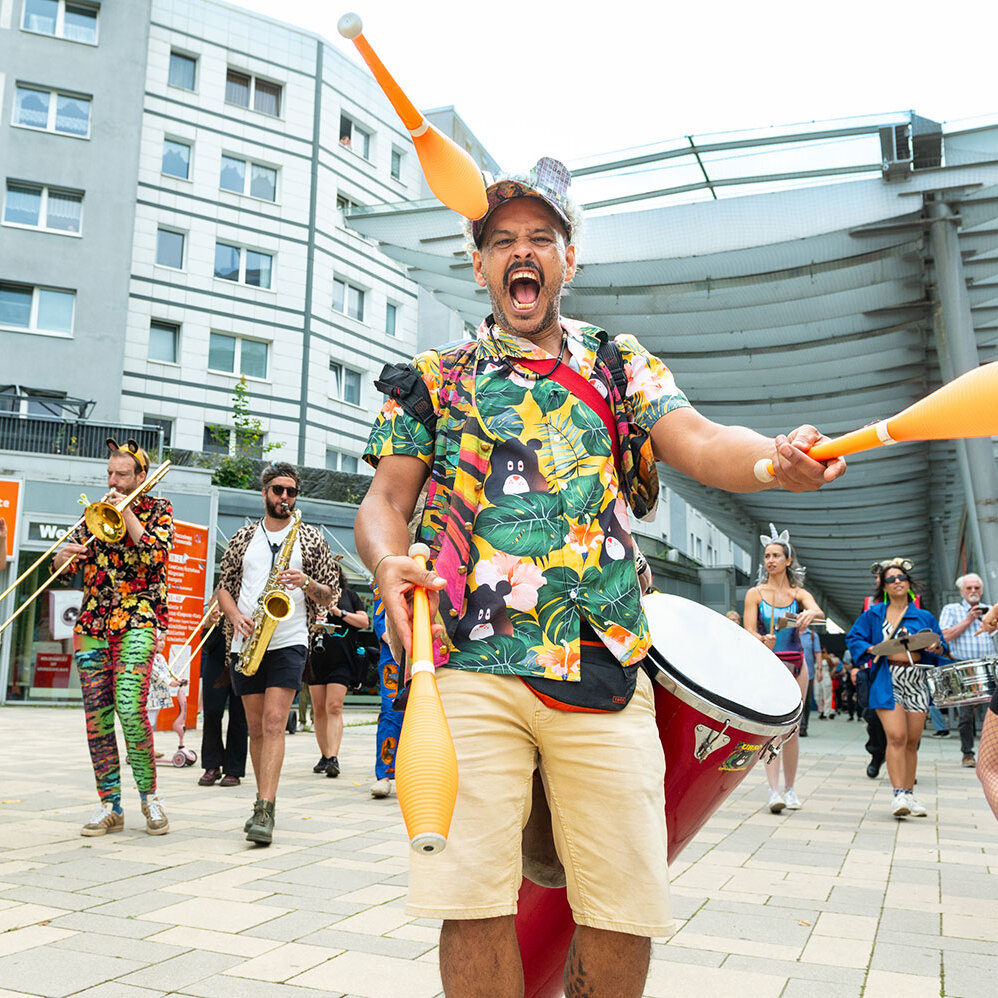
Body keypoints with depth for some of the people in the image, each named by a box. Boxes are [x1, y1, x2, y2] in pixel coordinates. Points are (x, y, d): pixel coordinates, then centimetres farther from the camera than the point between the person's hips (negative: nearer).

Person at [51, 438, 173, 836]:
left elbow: (156, 556, -10)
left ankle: (149, 796, -4)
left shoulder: (158, 509, 6)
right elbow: (60, 564, 12)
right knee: (96, 716, 2)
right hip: (92, 624, 5)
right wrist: (64, 554, -11)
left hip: (136, 621, -4)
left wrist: (126, 512, -9)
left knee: (130, 707, -18)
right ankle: (109, 805, 9)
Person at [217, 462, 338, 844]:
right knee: (256, 728, 9)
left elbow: (331, 594, 8)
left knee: (274, 722, -14)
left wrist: (307, 583, -13)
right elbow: (224, 586, 14)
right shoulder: (242, 538, 13)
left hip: (289, 643, -3)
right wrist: (236, 616, -5)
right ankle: (264, 803, 22)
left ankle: (264, 811, -16)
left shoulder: (311, 538, 7)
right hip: (246, 643, 3)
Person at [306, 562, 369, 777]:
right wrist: (312, 624, -12)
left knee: (334, 707, -13)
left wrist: (340, 612, -8)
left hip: (341, 660, -2)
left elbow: (364, 622, 3)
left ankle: (333, 758, -18)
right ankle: (324, 756, 16)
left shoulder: (348, 595, 10)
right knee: (319, 709, 6)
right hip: (316, 659, 2)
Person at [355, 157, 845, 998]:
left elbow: (697, 443, 0)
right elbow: (385, 498, 9)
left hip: (604, 666, 1)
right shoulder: (431, 380, 15)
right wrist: (389, 560, -15)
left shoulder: (621, 366, 16)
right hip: (470, 664, 0)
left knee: (627, 910, 2)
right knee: (475, 901, -6)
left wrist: (776, 457, -23)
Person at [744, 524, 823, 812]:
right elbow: (749, 632, -5)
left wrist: (810, 614, -39)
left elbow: (818, 611, -15)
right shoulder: (755, 594, 2)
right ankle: (774, 791, -15)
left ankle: (789, 788, 19)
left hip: (795, 664, 2)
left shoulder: (799, 593, 6)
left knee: (791, 728, 7)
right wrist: (764, 641, -27)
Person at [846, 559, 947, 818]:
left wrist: (934, 648, -9)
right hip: (887, 683, -2)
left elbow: (941, 646, 14)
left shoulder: (924, 617, 11)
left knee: (912, 741, 7)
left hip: (917, 684, 2)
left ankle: (909, 794, 18)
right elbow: (853, 638, 11)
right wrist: (874, 649, -6)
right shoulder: (873, 614, 9)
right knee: (896, 737, -15)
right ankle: (898, 795, -15)